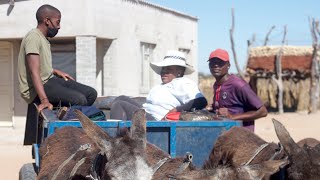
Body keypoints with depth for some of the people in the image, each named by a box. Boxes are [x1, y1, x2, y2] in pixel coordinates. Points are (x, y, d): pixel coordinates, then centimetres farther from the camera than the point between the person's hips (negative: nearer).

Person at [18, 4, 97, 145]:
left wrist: (55, 71, 20)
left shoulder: (43, 38, 16)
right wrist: (44, 100, -35)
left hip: (49, 80, 10)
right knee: (79, 100, -26)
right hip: (36, 90, -10)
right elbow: (34, 72, -27)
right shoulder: (33, 37, -16)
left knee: (90, 94, 0)